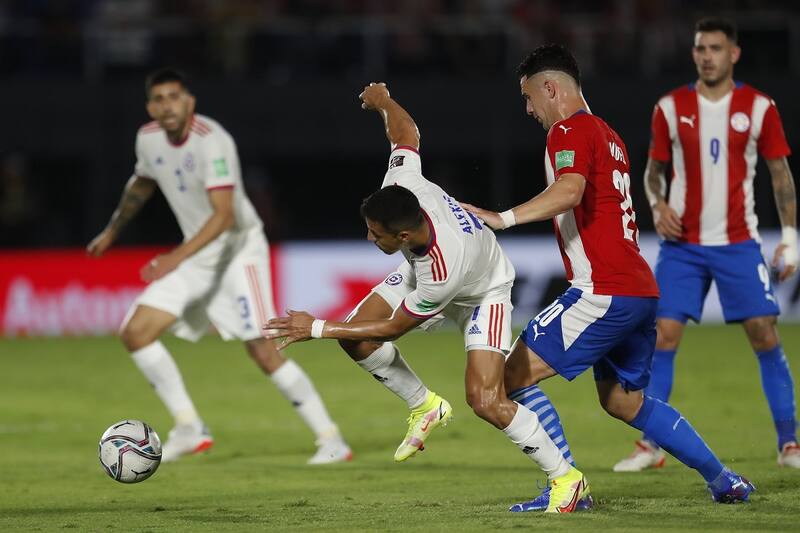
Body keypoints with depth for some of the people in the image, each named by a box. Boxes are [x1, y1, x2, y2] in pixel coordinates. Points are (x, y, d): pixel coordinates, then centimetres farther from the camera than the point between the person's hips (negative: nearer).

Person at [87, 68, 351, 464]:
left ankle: (330, 439, -9)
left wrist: (177, 257, -43)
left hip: (238, 249, -8)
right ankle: (188, 428, 2)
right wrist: (111, 231, 33)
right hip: (196, 256, 8)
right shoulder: (149, 139, 0)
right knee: (135, 334, -3)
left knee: (263, 351, -17)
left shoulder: (212, 141, -25)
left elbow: (224, 215, -33)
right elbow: (142, 184, 23)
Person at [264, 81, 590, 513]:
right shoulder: (403, 184, -32)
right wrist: (383, 100, 11)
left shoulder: (442, 271, -44)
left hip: (482, 294, -8)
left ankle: (566, 478, -4)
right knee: (355, 337, -9)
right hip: (419, 272, 8)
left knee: (486, 402, -21)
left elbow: (393, 328, -29)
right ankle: (425, 406, 15)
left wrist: (317, 329, -26)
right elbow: (407, 133, -11)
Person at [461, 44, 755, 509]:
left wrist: (503, 219, -33)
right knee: (623, 400, 22)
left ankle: (567, 484, -14)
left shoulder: (570, 131, -9)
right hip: (640, 290, 10)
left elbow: (569, 191, -28)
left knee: (516, 375, -9)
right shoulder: (608, 135, 21)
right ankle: (725, 482, 23)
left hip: (605, 292, -10)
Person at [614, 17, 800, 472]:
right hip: (682, 243, 1)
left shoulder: (758, 107, -1)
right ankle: (650, 446, 2)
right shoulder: (671, 108, 2)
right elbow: (654, 168, 12)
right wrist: (658, 205, -8)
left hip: (739, 242, -1)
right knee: (663, 336, -6)